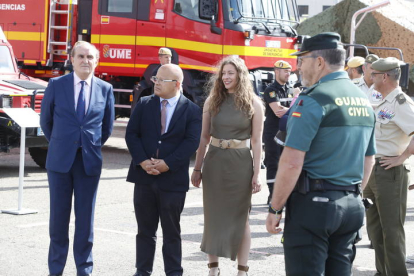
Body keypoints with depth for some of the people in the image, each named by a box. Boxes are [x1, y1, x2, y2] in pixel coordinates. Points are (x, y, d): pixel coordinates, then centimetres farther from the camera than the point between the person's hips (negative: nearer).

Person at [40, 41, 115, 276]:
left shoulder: (105, 89, 3)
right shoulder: (56, 85, 0)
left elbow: (107, 126, 13)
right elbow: (46, 121, 9)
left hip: (89, 162, 1)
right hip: (60, 160, 0)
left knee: (85, 217, 6)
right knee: (59, 215, 5)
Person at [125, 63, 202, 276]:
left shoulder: (192, 110, -1)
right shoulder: (144, 104, 7)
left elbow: (191, 142, -9)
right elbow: (131, 134, 2)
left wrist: (167, 164, -17)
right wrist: (142, 161, -12)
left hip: (173, 178, -2)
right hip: (144, 177, 3)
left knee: (171, 231, 7)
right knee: (145, 229, 10)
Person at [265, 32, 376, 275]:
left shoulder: (313, 100, -13)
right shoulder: (364, 101, 12)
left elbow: (292, 163, -18)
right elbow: (369, 160, 19)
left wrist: (275, 209, -11)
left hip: (313, 203, -8)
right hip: (352, 207, 8)